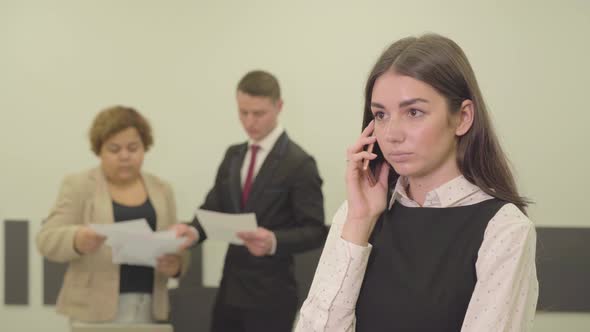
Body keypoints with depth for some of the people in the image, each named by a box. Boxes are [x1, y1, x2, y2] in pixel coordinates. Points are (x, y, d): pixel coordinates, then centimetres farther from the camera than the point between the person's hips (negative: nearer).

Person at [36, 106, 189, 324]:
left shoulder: (161, 190, 12)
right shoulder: (79, 185, 2)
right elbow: (47, 239, -5)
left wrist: (176, 264, -11)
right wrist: (77, 240, -26)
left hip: (148, 308, 3)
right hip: (95, 308, -3)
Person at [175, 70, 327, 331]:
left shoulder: (299, 163, -10)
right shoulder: (233, 156, 12)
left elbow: (315, 231, -13)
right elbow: (214, 208, 9)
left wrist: (274, 242, -31)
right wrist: (193, 230, -14)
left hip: (270, 295, -7)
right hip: (230, 288, 7)